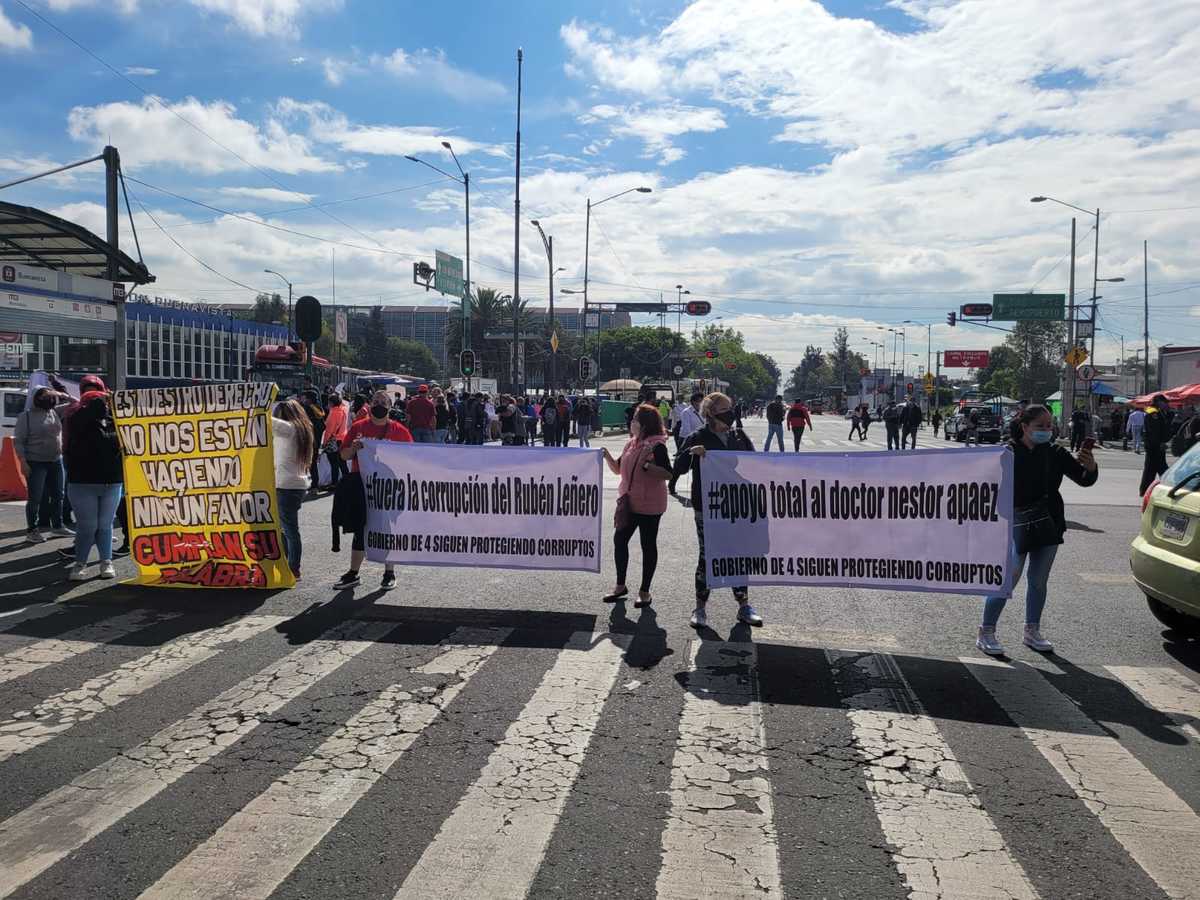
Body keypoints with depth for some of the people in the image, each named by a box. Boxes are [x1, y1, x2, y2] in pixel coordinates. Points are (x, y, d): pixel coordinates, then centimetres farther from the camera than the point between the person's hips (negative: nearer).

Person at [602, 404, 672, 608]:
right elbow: (618, 469, 16)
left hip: (649, 505, -8)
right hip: (628, 502, 8)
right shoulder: (631, 443, 10)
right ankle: (620, 586, 25)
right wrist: (607, 456, 0)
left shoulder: (657, 446, -14)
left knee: (648, 545, 5)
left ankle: (644, 591, 16)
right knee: (619, 540, 10)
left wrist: (647, 465, -26)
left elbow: (668, 474, -21)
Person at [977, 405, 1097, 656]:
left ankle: (1032, 632, 29)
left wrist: (1090, 468, -21)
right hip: (1018, 524, -5)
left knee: (1039, 581, 14)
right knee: (1008, 579, -8)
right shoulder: (1009, 453, -10)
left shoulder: (1055, 453, 3)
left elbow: (1084, 480, 1)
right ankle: (986, 633, 1)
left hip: (1048, 526, 5)